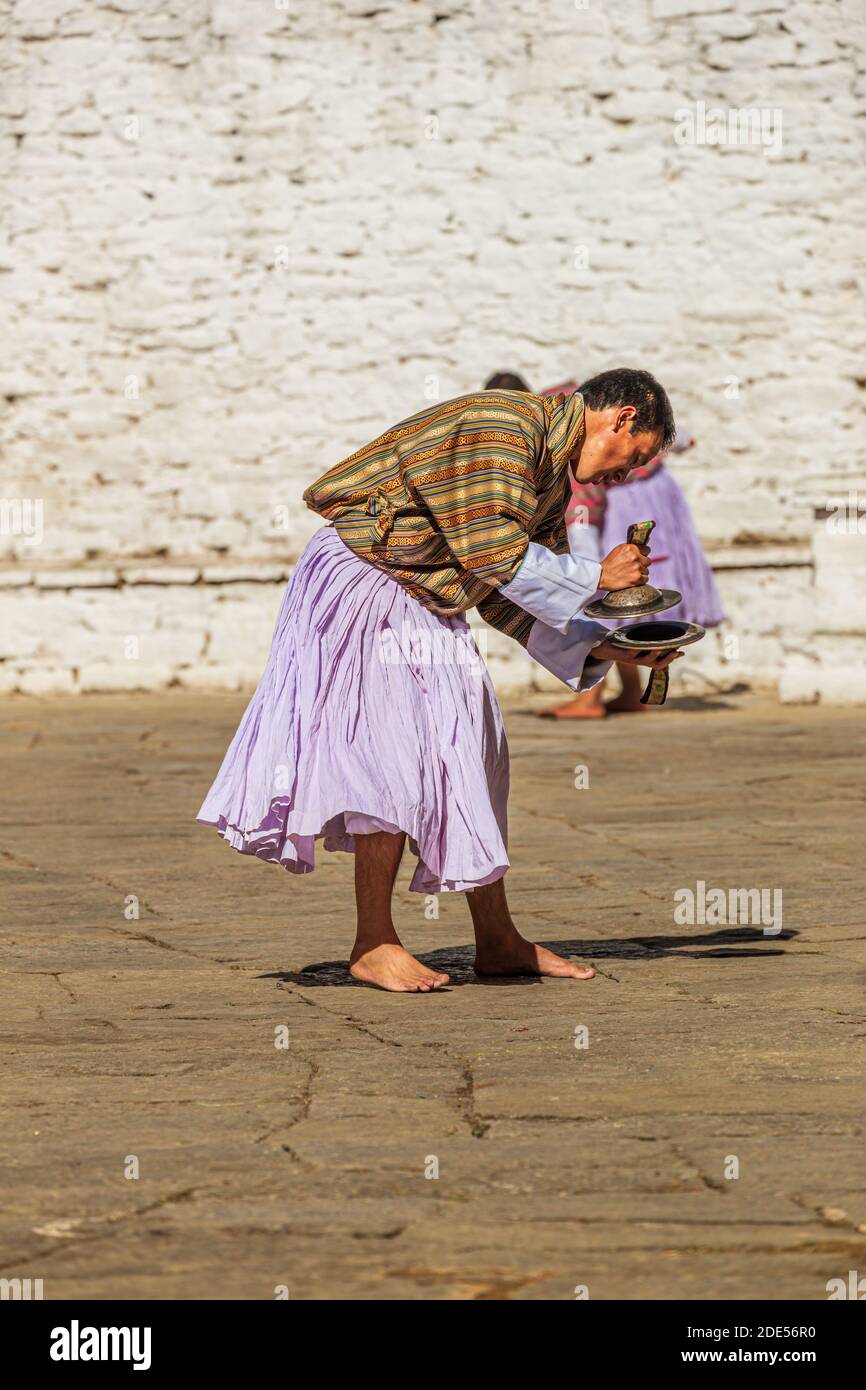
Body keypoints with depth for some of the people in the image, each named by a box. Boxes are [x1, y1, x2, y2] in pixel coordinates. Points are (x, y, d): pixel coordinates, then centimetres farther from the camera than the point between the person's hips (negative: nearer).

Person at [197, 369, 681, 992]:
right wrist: (597, 576, -16)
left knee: (470, 756, 8)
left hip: (426, 606, 10)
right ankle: (374, 946, -8)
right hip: (363, 582, -10)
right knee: (395, 754, -13)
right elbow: (496, 556, -27)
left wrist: (604, 648, 1)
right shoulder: (501, 427, -20)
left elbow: (514, 603, 12)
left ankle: (497, 941, 13)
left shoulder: (552, 472, 12)